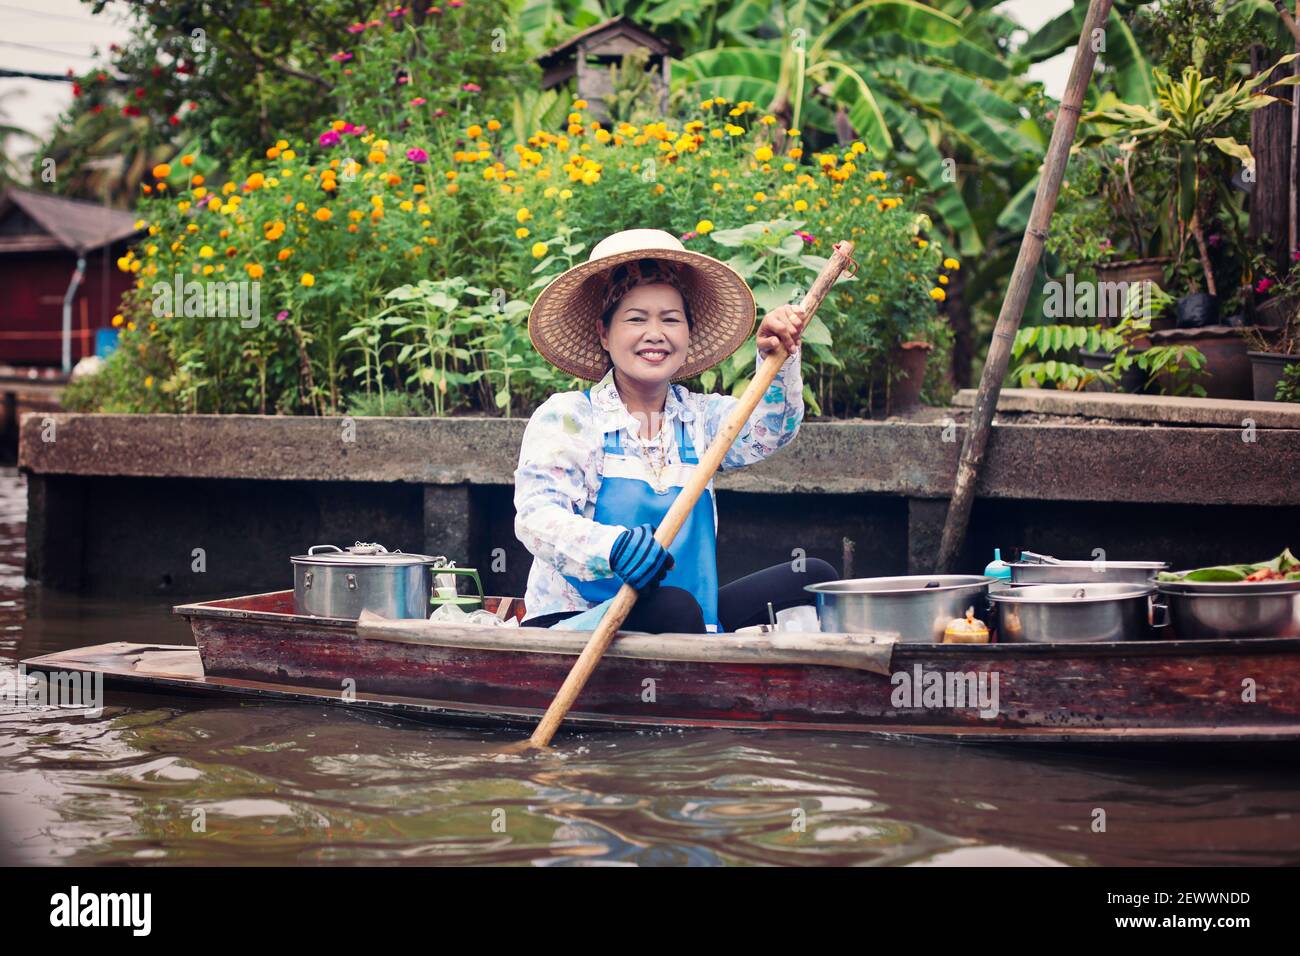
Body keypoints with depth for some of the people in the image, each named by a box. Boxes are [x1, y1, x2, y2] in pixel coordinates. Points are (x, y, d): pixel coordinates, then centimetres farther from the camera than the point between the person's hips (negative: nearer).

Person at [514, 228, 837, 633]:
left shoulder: (700, 417, 16)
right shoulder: (565, 417, 0)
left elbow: (769, 431, -1)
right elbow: (536, 515, -15)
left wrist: (777, 359, -20)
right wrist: (611, 546, -36)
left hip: (684, 616, 6)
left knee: (813, 577, -9)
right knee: (676, 607, -36)